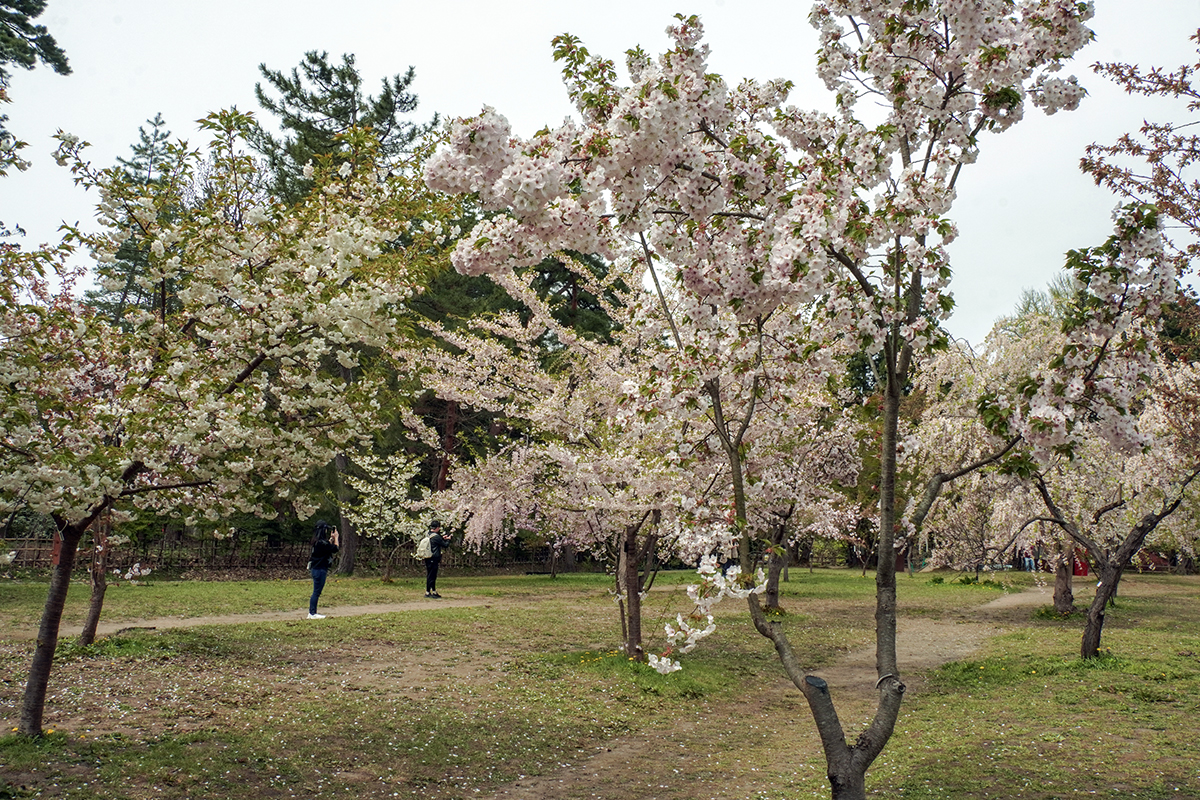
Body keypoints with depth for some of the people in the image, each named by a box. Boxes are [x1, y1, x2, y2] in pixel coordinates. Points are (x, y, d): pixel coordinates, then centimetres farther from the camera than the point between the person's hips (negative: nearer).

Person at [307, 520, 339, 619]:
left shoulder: (318, 541, 9)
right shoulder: (321, 542, -21)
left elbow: (328, 546, 21)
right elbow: (335, 549, -17)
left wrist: (332, 538, 15)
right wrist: (336, 537, -6)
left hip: (316, 569, 10)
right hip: (319, 570, -10)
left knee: (316, 592, 14)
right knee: (316, 592, -3)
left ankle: (312, 613, 19)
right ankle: (312, 613, 2)